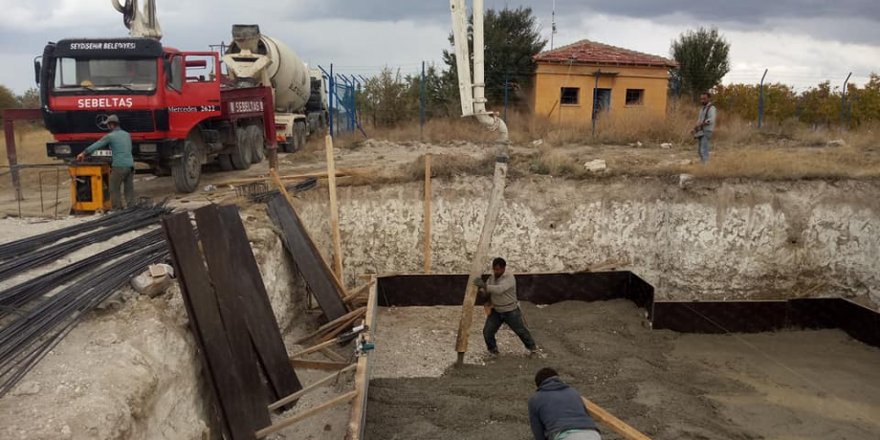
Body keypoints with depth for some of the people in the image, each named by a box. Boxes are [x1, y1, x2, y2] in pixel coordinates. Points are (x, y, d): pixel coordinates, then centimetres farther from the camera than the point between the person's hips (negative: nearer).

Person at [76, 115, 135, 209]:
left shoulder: (110, 136, -3)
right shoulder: (127, 134, 14)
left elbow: (96, 145, 1)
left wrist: (84, 153, 11)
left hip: (119, 166, -6)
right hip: (130, 165, 6)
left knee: (114, 189, 4)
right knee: (129, 189, 8)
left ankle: (117, 210, 2)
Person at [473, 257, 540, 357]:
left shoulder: (509, 278, -24)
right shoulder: (492, 277, -2)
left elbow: (499, 289, -40)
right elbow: (485, 292, 0)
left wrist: (485, 286, -48)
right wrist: (480, 288, -24)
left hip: (511, 311, -5)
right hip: (496, 311, 5)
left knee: (521, 331, 9)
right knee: (487, 332, -4)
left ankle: (533, 348, 32)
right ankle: (493, 350, 20)